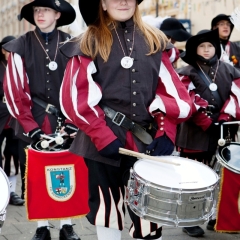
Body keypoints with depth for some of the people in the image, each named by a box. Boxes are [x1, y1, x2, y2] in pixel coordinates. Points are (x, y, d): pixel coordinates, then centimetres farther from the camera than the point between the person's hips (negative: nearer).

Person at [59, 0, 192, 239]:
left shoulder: (155, 41, 9)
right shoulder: (88, 44, -1)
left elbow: (171, 89, 6)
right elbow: (76, 98, -8)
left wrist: (166, 132, -6)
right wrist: (104, 137, -15)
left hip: (146, 141, 2)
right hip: (103, 144, -2)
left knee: (149, 214, 1)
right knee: (108, 210, 10)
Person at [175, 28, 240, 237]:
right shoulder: (187, 74, 0)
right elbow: (189, 102, -12)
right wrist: (209, 124, -19)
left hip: (223, 133, 4)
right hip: (196, 135, -4)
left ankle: (217, 217, 24)